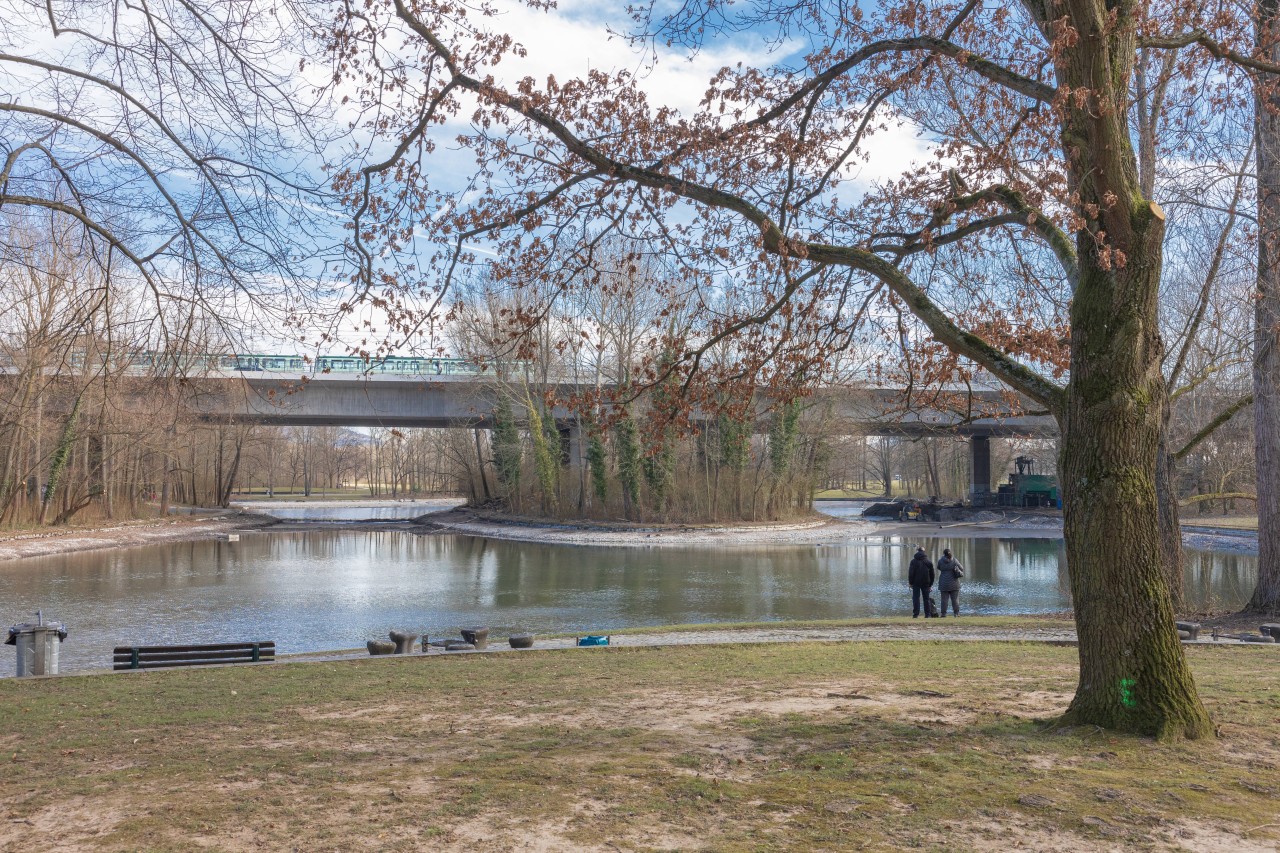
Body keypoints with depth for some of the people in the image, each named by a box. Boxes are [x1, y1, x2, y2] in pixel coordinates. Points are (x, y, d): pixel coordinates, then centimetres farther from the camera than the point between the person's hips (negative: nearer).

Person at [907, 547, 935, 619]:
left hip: (916, 583, -3)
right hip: (926, 583, 3)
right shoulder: (929, 561, 6)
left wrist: (910, 582, -1)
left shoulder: (914, 561, -6)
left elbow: (911, 573, -8)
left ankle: (916, 614, -7)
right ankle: (927, 615, 7)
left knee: (916, 598, -2)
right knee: (926, 599, 8)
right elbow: (932, 574, 9)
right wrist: (931, 584, 15)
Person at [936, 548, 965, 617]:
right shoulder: (954, 560, -5)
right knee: (955, 599, 7)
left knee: (944, 599, 2)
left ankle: (943, 614, 1)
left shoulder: (941, 561, -5)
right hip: (954, 582, 0)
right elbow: (961, 569, 2)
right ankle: (956, 613, 6)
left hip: (944, 583, 0)